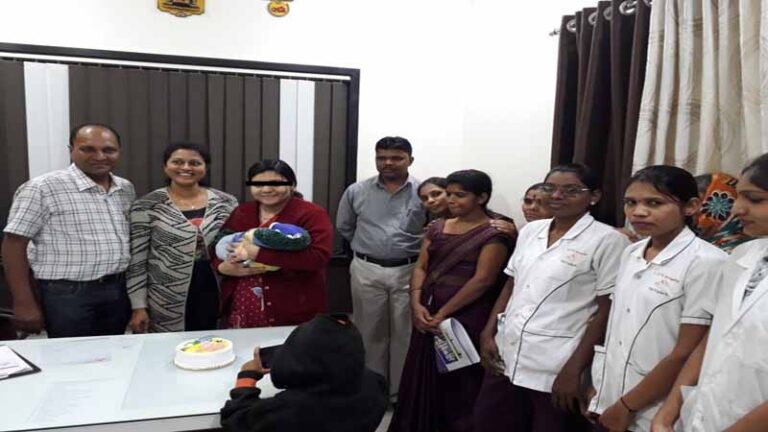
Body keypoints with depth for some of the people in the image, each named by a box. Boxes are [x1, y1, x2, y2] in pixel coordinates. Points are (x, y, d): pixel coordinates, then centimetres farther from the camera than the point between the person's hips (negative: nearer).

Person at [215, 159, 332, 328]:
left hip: (293, 314, -4)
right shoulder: (240, 212, 10)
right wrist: (222, 266, -8)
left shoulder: (311, 214, -9)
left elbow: (319, 257, -22)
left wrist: (259, 253, -23)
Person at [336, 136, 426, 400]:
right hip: (367, 271, 2)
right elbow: (344, 227, 13)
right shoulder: (356, 192, 1)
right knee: (370, 331, 12)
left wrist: (419, 251, -2)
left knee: (405, 333, 8)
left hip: (409, 271, -1)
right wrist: (366, 249, 12)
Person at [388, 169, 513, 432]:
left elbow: (482, 280, -15)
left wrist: (443, 313, -15)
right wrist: (417, 304, -9)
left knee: (459, 383, 4)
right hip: (428, 317, 6)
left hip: (466, 319, -6)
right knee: (424, 377, 14)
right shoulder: (437, 228, 11)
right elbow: (421, 267, 7)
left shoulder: (493, 234, -8)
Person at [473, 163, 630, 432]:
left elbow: (607, 311, -10)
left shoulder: (607, 240, -8)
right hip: (506, 358, 5)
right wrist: (487, 334, 5)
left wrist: (573, 370, -13)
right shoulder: (530, 231, 9)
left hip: (557, 369, -5)